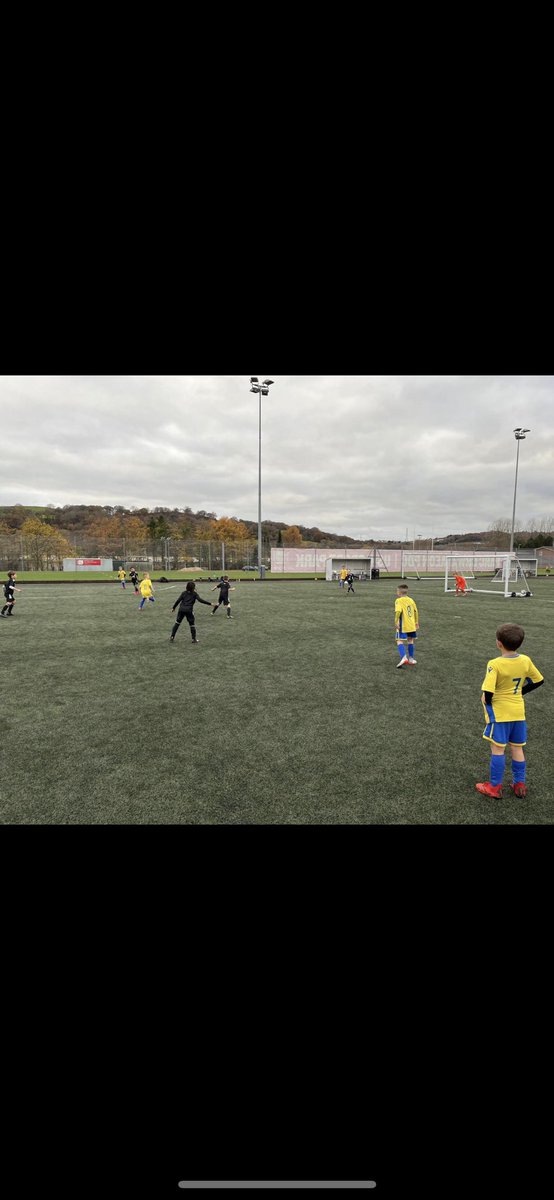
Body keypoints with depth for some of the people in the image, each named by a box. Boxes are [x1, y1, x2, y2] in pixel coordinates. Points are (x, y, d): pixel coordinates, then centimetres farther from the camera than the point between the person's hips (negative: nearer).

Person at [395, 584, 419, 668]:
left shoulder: (399, 600, -10)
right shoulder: (411, 600, 10)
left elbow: (398, 611, -25)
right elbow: (416, 611, 16)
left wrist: (396, 622, -18)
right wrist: (416, 622, 27)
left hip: (403, 626, -6)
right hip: (412, 625, 6)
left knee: (400, 641, -5)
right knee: (410, 641, 19)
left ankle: (404, 658, -22)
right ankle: (411, 659, 26)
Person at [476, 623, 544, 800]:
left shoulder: (495, 664, -23)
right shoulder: (526, 661, -5)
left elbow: (488, 693, -28)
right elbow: (539, 681, 8)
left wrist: (486, 700, -7)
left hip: (499, 712, -5)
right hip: (518, 712, 5)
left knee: (498, 749, 5)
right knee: (517, 749, 17)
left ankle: (495, 788, 16)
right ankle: (520, 785, 29)